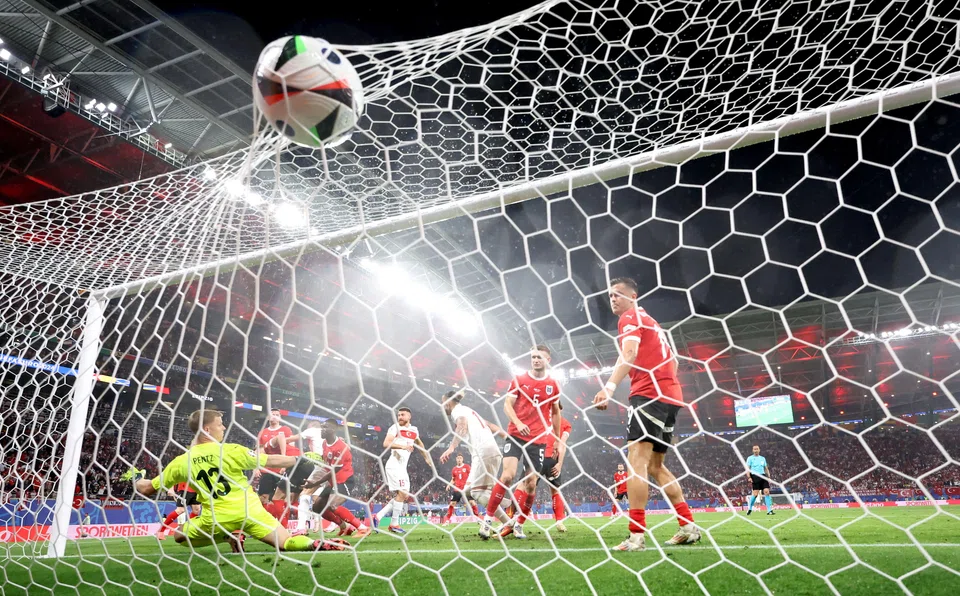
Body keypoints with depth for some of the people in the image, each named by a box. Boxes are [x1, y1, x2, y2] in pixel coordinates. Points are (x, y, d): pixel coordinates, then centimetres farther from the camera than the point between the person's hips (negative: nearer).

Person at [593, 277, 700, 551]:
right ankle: (688, 526, 14)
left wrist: (609, 386, -31)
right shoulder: (650, 321, 27)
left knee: (637, 461, -14)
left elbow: (629, 353, -19)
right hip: (670, 395, 10)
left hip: (648, 393, -10)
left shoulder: (630, 318, 0)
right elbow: (672, 360, 29)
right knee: (655, 466, 15)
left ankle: (636, 535, -20)